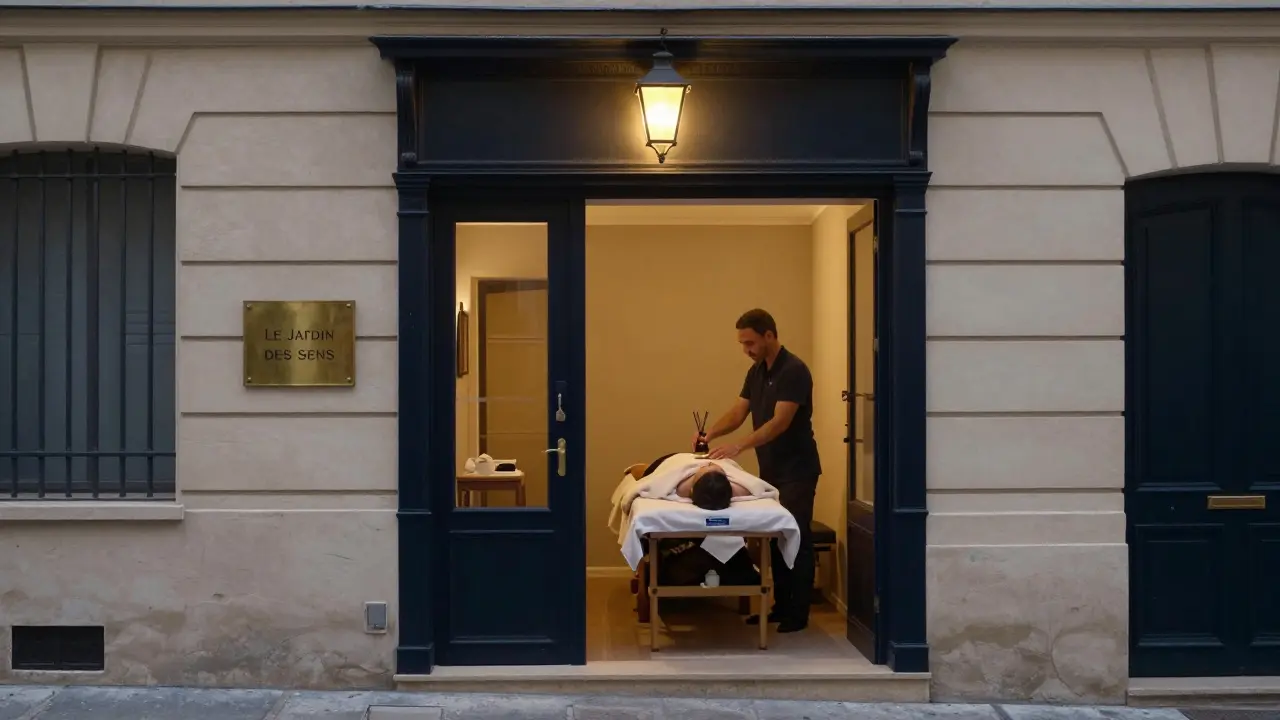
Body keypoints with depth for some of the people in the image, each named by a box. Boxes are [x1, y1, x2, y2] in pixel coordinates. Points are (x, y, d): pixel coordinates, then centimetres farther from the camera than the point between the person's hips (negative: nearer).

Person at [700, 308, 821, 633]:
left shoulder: (794, 370, -18)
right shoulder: (756, 371, 9)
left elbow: (780, 422, -26)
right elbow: (739, 412, 6)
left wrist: (739, 446, -34)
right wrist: (710, 433, -13)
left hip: (796, 471, -8)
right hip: (771, 470, 8)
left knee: (797, 540, -3)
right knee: (776, 539, 11)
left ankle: (798, 613, 4)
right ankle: (781, 606, 19)